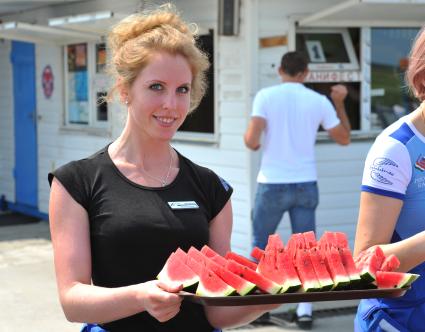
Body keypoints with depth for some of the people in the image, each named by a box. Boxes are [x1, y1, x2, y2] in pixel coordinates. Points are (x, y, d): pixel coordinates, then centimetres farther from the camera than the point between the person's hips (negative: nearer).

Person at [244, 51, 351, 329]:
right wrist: (340, 104, 19)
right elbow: (344, 139, 11)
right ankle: (305, 309, 3)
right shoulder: (319, 101, 1)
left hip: (272, 184, -1)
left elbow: (252, 140, -15)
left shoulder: (266, 96, -5)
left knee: (261, 245, 14)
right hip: (306, 184, 1)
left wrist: (253, 143, 8)